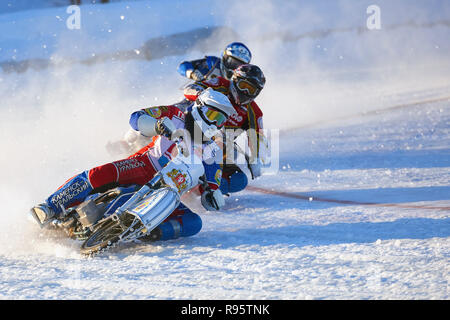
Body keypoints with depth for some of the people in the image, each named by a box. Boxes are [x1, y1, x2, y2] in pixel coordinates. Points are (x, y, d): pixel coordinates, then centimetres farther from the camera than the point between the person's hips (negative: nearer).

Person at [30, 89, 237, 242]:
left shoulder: (211, 152, 7)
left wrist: (212, 194, -20)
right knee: (99, 175, -30)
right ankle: (51, 207, -21)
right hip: (144, 167, -3)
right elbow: (137, 118, -9)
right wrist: (158, 124, -30)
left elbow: (210, 184, 5)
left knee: (193, 223, -24)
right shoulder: (176, 116, 1)